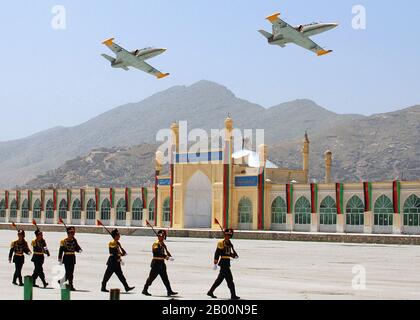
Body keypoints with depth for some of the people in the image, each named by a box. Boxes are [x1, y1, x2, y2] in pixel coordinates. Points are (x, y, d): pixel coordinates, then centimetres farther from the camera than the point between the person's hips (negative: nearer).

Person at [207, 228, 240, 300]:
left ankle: (210, 292, 23)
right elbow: (217, 254, -12)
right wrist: (215, 264, -14)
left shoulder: (229, 244, 14)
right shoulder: (221, 243, -11)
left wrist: (235, 256, -2)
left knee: (220, 279, 14)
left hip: (227, 263, 9)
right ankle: (233, 295, -3)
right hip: (223, 263, -9)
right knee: (229, 279, -8)